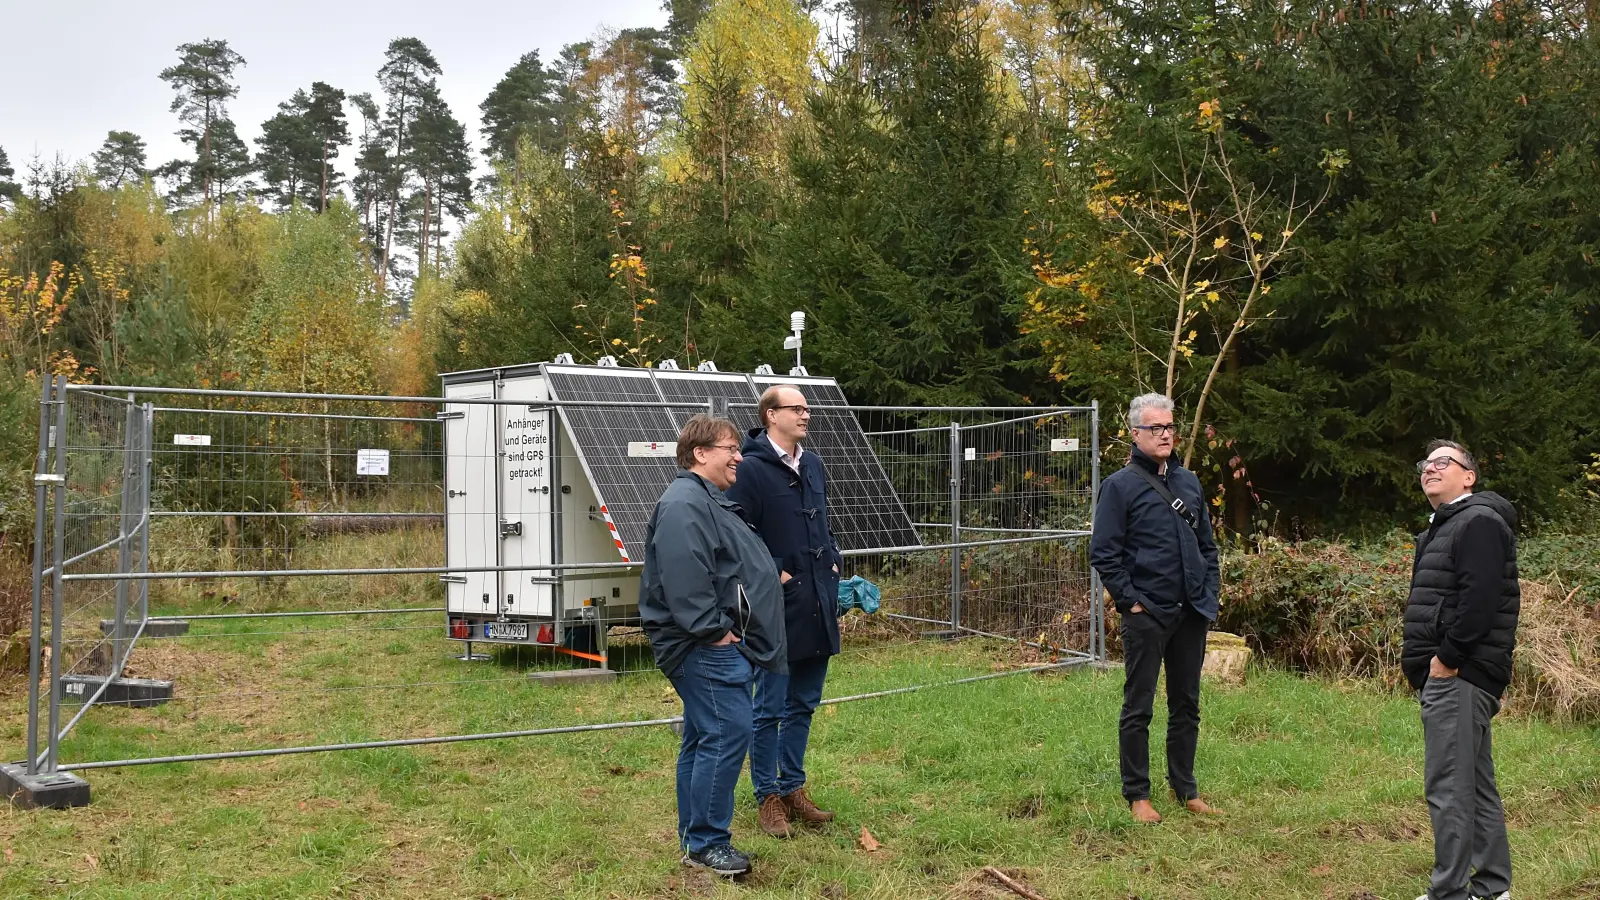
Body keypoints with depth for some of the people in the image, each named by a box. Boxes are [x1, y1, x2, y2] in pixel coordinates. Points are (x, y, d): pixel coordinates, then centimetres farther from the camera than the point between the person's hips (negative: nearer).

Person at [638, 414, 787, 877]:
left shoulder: (710, 502, 21)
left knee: (703, 739, 14)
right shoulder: (684, 505, -16)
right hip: (706, 648, -11)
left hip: (718, 647, 11)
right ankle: (707, 842, -4)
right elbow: (684, 578, -26)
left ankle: (697, 840, 21)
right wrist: (713, 631, -22)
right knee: (728, 734, -11)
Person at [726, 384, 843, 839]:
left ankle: (793, 788, 27)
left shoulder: (812, 466, 13)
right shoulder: (751, 470, -12)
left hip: (818, 607, 8)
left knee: (803, 704, 16)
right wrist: (774, 574, -17)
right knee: (770, 708, 2)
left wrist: (832, 560, 12)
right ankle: (768, 797, 13)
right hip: (778, 608, -8)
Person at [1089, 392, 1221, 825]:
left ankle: (1185, 788, 25)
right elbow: (1103, 552, -10)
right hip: (1146, 615, -6)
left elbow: (1207, 544, 19)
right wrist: (1130, 601, -12)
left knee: (1186, 705, 14)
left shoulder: (1189, 481, 12)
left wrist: (1210, 593, 9)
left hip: (1192, 614, 6)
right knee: (1138, 708, 2)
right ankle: (1137, 795, 11)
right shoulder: (1121, 485, -7)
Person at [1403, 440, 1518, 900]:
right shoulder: (1442, 527, 22)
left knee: (1448, 787, -9)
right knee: (1476, 784, 16)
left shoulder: (1479, 522, -10)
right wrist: (1419, 657, 12)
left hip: (1459, 675, -11)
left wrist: (1447, 657, -20)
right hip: (1447, 675, 11)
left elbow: (1480, 598, -22)